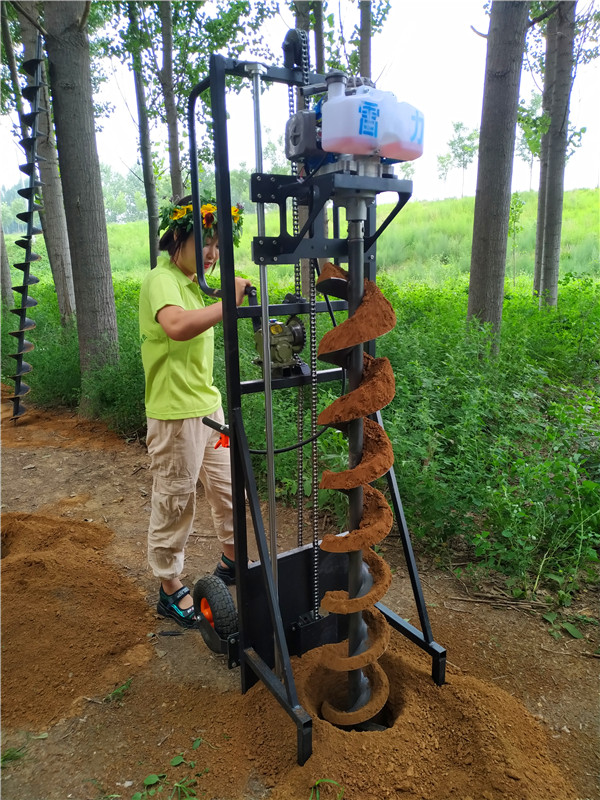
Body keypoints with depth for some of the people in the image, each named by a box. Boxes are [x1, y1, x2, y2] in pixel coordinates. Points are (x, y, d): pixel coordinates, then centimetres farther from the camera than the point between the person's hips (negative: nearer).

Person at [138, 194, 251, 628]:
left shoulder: (191, 283, 13)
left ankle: (233, 561, 39)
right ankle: (171, 588, 24)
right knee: (174, 505, 6)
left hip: (209, 406, 9)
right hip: (175, 415, -9)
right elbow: (178, 327, -40)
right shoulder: (160, 280, -16)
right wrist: (228, 302, -34)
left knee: (229, 488, 18)